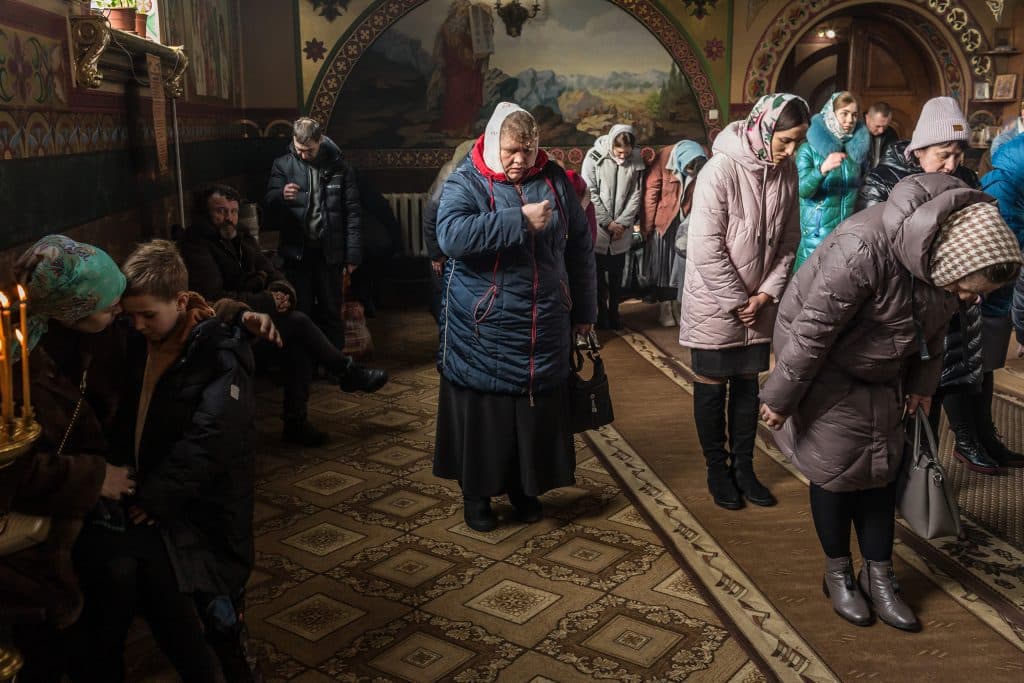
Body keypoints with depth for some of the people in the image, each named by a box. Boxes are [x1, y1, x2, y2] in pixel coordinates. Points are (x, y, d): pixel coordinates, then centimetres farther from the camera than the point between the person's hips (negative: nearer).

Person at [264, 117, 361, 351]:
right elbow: (268, 204, -4)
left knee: (331, 311, 9)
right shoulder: (283, 165, 2)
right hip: (296, 251, 0)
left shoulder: (339, 167, 0)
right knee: (300, 311, 5)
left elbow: (352, 212, 1)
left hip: (329, 252, 0)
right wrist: (281, 195, -28)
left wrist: (353, 254, -3)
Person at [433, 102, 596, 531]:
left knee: (537, 412, 13)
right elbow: (450, 235, -27)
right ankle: (477, 493, 25)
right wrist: (521, 220, -26)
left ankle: (524, 488, 32)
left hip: (544, 327, 4)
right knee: (483, 413, 6)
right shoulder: (466, 182, -7)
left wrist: (584, 308, 13)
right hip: (483, 329, -3)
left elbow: (580, 246, 11)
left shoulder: (554, 180, 4)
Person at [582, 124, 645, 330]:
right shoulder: (595, 157, -10)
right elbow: (590, 193, -10)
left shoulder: (636, 160, -1)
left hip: (622, 230, 2)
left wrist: (622, 223, -8)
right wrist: (608, 222, -11)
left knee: (617, 273, 10)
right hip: (598, 227, -2)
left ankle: (614, 312, 22)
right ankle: (602, 313, 17)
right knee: (598, 272, 5)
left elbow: (635, 195, 1)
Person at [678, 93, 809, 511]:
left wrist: (768, 293, -6)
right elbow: (706, 247, -20)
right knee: (712, 387, 7)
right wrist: (738, 299, -14)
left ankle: (743, 467, 28)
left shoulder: (786, 172, -2)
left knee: (748, 384, 14)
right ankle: (717, 469, 23)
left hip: (758, 303, 5)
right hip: (715, 303, -5)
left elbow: (789, 240, 5)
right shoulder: (722, 169, -19)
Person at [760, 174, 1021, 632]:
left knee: (880, 471, 10)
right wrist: (780, 398, -19)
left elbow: (934, 322, 6)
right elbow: (811, 332, -29)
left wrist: (922, 383, 14)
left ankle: (879, 578, 24)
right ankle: (838, 575, 24)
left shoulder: (947, 248, -14)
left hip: (880, 377, 6)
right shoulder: (863, 250, -38)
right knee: (837, 471, 3)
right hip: (825, 370, -6)